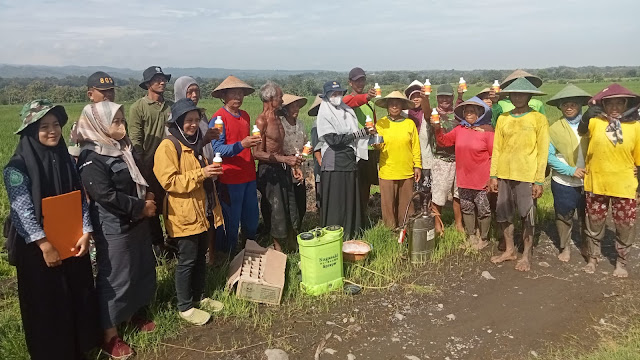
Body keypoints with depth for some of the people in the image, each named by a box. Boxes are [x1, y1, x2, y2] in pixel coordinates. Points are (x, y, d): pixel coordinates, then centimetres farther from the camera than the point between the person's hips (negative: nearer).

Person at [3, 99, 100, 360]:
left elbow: (81, 198, 3)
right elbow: (23, 211, -18)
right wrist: (45, 245, -21)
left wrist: (85, 233, -7)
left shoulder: (66, 159, 2)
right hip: (38, 248, -5)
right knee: (47, 305, 9)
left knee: (79, 296, 15)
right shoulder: (17, 167, -14)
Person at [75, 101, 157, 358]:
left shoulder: (125, 148, 7)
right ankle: (110, 334, 17)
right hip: (113, 229, -8)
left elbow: (139, 180, 18)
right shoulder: (92, 159, -19)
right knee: (114, 278, 2)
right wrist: (141, 207, -16)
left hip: (137, 223, 9)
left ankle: (134, 314, 40)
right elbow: (106, 195, -24)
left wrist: (148, 196, -1)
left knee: (141, 270, 19)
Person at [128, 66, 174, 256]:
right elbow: (135, 140, -9)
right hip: (149, 166, -3)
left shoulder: (171, 106, 7)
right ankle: (157, 243, 24)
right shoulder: (138, 107, -5)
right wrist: (142, 167, -11)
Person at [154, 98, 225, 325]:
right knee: (187, 260, 2)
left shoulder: (196, 144, 15)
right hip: (184, 215, -8)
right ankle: (184, 307, 16)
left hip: (203, 212, 8)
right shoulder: (168, 146, -14)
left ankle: (198, 297, 32)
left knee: (201, 257, 16)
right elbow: (169, 181, -23)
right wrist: (200, 174, -25)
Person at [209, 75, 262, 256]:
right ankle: (228, 254, 19)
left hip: (248, 175, 7)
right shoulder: (218, 118, -10)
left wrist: (254, 142, 9)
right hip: (230, 178, -7)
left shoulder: (245, 116, 13)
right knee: (231, 222, 2)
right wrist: (242, 144, -30)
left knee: (251, 218, 15)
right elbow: (217, 149, -20)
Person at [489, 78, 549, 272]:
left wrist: (539, 180, -9)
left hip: (526, 176, -4)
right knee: (503, 215, 10)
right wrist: (493, 175, 5)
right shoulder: (503, 119, 7)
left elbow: (542, 152, -5)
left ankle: (526, 255, 20)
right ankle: (510, 250, 29)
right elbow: (497, 148, 9)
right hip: (504, 174, 4)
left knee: (527, 216, 5)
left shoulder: (538, 119, -3)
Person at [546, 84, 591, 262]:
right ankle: (565, 248, 30)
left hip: (588, 181, 1)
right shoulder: (554, 129, -5)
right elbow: (549, 156, -9)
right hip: (564, 183, -1)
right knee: (564, 216, 10)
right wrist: (571, 170, -18)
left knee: (586, 216, 15)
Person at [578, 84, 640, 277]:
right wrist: (586, 116, -47)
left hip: (624, 187, 1)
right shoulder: (595, 121, -7)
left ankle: (621, 262, 30)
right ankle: (593, 258, 32)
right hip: (596, 184, 0)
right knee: (594, 224, 14)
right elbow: (581, 131, -28)